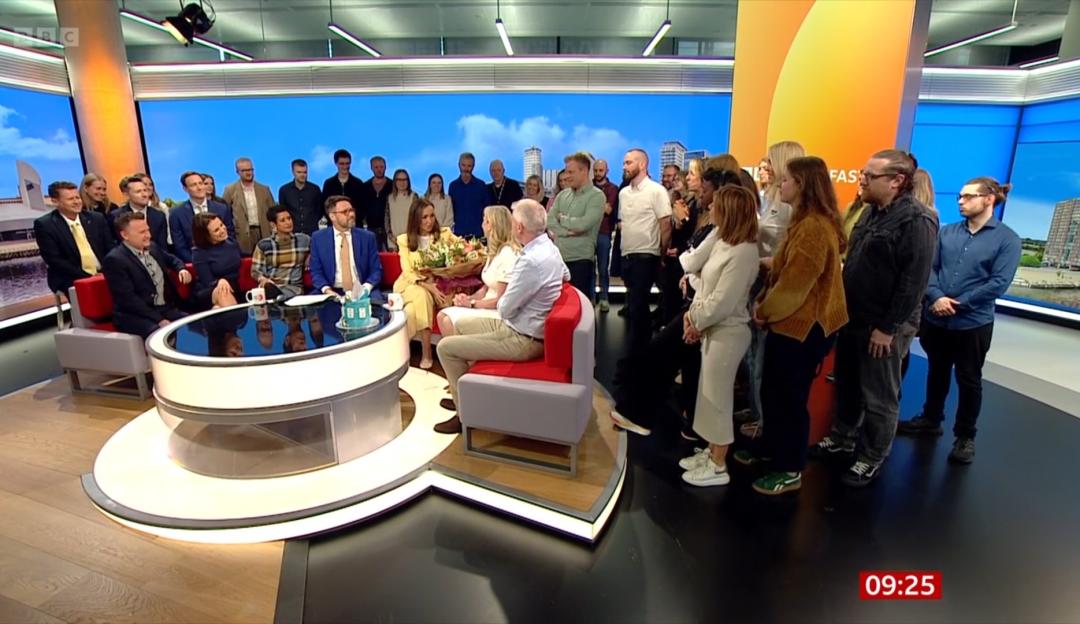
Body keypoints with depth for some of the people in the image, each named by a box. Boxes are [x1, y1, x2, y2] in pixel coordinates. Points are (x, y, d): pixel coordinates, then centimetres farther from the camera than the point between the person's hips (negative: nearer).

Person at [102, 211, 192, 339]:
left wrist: (181, 269, 11)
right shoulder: (114, 260, -10)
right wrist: (159, 319, -23)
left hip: (166, 309, 7)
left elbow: (171, 259, 35)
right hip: (135, 316, -7)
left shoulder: (153, 247, 12)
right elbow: (128, 298, -16)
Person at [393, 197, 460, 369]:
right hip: (412, 285, 0)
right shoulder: (404, 240, 2)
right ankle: (426, 353, -29)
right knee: (422, 295, -34)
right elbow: (408, 273, -6)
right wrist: (428, 287, -23)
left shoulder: (444, 234, 3)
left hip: (437, 284, 1)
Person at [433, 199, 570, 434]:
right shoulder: (549, 247, 2)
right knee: (462, 325, 22)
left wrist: (502, 301, 3)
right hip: (524, 327, 10)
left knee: (446, 347, -5)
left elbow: (504, 309, -22)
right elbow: (566, 276, 23)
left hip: (523, 340, -10)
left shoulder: (531, 260, -29)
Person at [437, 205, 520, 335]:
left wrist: (471, 303, -12)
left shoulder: (507, 254, -19)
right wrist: (469, 298, -2)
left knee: (450, 320, -18)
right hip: (487, 306, 9)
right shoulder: (495, 251, 12)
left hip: (499, 312, -9)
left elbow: (500, 301, -20)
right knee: (443, 316, -5)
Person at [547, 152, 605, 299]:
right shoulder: (562, 194, 13)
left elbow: (583, 224, -17)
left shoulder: (596, 196, -5)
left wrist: (562, 218, -1)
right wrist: (568, 231, -13)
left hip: (581, 259, -5)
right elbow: (549, 221, 3)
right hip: (558, 257, 5)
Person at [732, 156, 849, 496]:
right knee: (773, 391, 19)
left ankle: (790, 470, 19)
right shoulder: (804, 222, 14)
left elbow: (795, 283, -23)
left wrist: (764, 311, -10)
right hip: (788, 321, 10)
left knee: (790, 397, 2)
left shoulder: (815, 228, -22)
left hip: (802, 326, -10)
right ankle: (770, 450, 36)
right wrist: (763, 303, 5)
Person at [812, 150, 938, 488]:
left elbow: (913, 282, -20)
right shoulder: (871, 212, 10)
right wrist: (843, 308, 13)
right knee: (847, 385, 19)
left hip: (883, 326, -8)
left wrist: (887, 328, -19)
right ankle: (842, 438, 36)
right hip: (853, 317, 8)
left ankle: (872, 458, 21)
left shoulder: (917, 220, -16)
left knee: (879, 398, 6)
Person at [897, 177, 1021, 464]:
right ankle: (930, 419, 36)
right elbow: (930, 266, -2)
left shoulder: (1007, 239, -5)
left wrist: (957, 304, -16)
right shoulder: (947, 232, 5)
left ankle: (965, 436, 26)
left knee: (969, 381, 10)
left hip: (973, 323, -3)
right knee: (936, 373, 19)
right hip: (935, 319, 3)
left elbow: (998, 283, -13)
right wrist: (936, 297, -18)